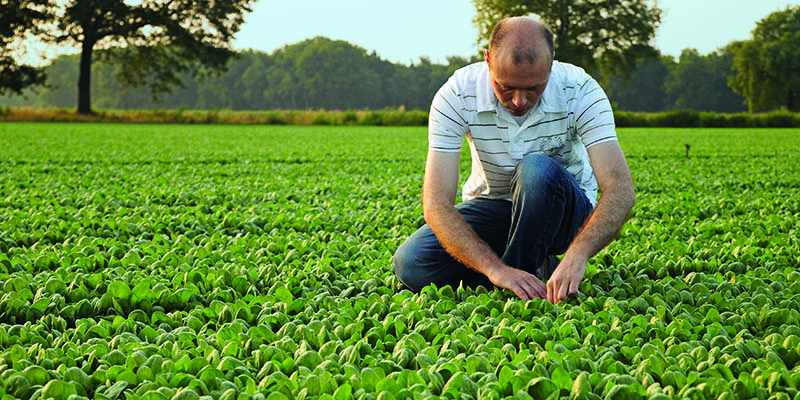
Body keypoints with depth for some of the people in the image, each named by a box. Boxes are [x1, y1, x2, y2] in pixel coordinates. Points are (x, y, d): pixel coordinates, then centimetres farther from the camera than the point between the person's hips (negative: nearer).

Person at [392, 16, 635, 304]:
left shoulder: (580, 92, -23)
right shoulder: (456, 96, -23)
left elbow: (620, 190, -31)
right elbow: (436, 204, -29)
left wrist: (576, 255, -48)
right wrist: (495, 268, -41)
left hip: (564, 211, -2)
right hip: (491, 209, 2)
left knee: (539, 170, -36)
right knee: (410, 264, -22)